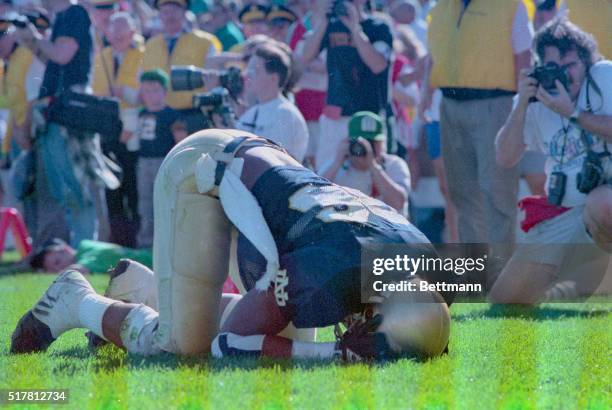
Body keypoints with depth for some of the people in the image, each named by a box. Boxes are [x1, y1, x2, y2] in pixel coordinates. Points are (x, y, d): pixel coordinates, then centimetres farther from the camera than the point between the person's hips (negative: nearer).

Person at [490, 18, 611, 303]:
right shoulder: (535, 99, 9)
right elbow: (505, 158, 4)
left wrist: (571, 112, -18)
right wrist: (521, 105, -7)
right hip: (559, 214, 5)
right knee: (504, 300, -1)